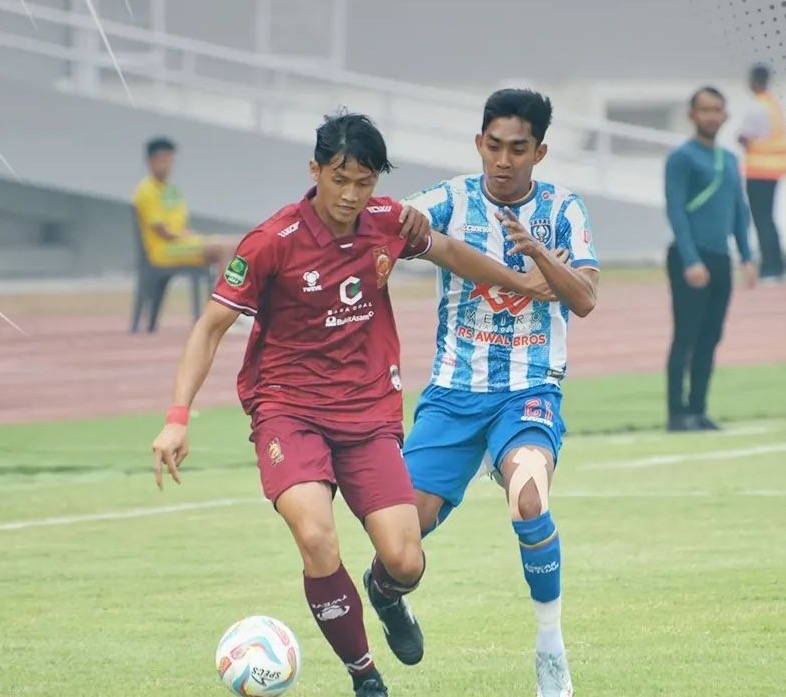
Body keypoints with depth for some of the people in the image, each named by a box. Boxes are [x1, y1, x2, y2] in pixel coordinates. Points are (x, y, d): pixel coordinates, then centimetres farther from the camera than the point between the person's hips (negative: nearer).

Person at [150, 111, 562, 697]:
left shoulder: (390, 223, -1)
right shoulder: (273, 242, -14)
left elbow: (447, 252, 21)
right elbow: (212, 326, -9)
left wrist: (524, 283, 31)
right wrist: (178, 419, -18)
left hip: (371, 412, 4)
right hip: (288, 407, -3)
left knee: (404, 562, -11)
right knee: (317, 538, -28)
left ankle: (387, 596, 30)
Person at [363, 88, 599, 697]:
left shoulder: (562, 209, 0)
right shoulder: (454, 200, 0)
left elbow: (585, 299, -9)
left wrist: (536, 250, -26)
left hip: (530, 392, -2)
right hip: (454, 392, 2)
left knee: (528, 499, -30)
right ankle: (384, 587, 35)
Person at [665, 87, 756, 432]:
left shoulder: (729, 160, 15)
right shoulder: (682, 157, -7)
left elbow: (739, 210, 18)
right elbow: (675, 211, -13)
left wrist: (747, 257, 9)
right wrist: (691, 261, -19)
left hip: (720, 259, 7)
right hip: (691, 259, -7)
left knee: (710, 338, 8)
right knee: (686, 337, -7)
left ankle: (698, 410, 13)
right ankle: (678, 414, -6)